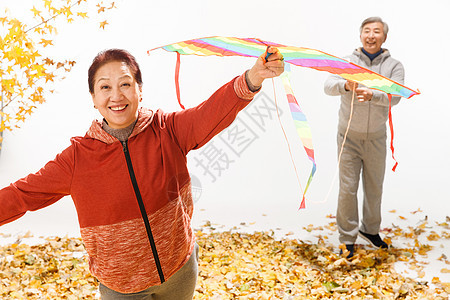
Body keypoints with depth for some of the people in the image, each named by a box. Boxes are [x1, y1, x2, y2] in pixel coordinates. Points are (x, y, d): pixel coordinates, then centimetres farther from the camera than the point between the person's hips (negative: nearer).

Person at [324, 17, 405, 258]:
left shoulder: (394, 66, -1)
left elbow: (395, 96, -17)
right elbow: (328, 86, -18)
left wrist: (372, 95, -38)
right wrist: (345, 85, -41)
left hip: (376, 138, 2)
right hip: (349, 137, -1)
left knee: (374, 187, 15)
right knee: (348, 188, 0)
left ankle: (370, 229, 36)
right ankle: (347, 238, 15)